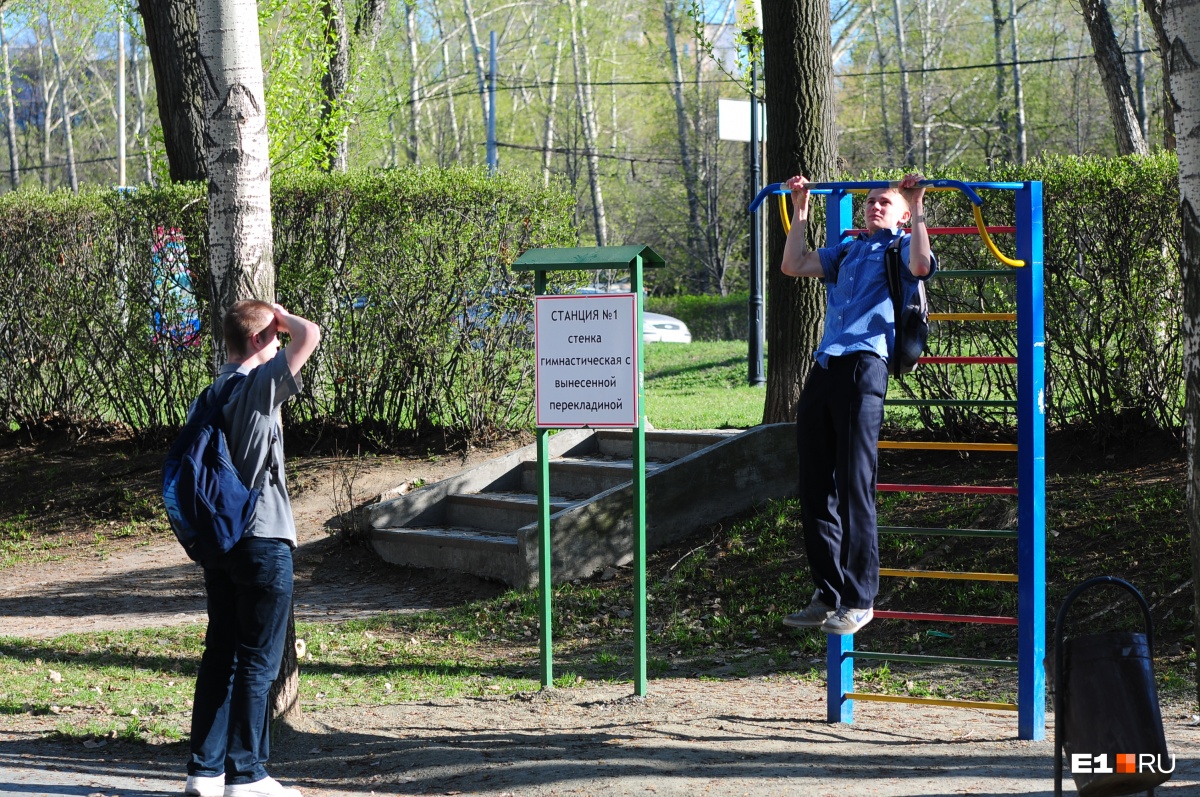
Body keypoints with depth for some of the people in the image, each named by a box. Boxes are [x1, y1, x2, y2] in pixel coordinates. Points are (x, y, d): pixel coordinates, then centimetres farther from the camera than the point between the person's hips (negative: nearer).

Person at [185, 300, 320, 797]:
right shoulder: (260, 386, -13)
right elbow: (310, 336, -22)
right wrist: (279, 316, -1)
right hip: (263, 540, -7)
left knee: (221, 653, 12)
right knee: (259, 659, -1)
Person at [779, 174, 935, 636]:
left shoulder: (902, 247, 9)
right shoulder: (847, 251, 28)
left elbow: (920, 265, -14)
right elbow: (793, 265, 24)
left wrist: (917, 208, -12)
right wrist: (800, 210, 24)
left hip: (863, 368, -7)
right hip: (823, 369, 7)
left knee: (854, 488, -9)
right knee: (815, 489, 6)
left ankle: (859, 601, -4)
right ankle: (827, 596, 14)